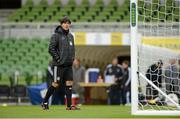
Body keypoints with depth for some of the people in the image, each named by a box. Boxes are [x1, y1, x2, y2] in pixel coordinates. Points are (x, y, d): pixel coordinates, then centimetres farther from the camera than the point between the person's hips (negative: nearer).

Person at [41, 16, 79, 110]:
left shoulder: (70, 36, 13)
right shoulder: (56, 35, -8)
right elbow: (51, 49, -13)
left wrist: (72, 58, 11)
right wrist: (58, 59, -15)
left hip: (68, 65, 6)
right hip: (59, 65, -6)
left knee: (69, 83, 0)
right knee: (56, 84, -2)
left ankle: (69, 105, 2)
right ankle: (45, 102, 12)